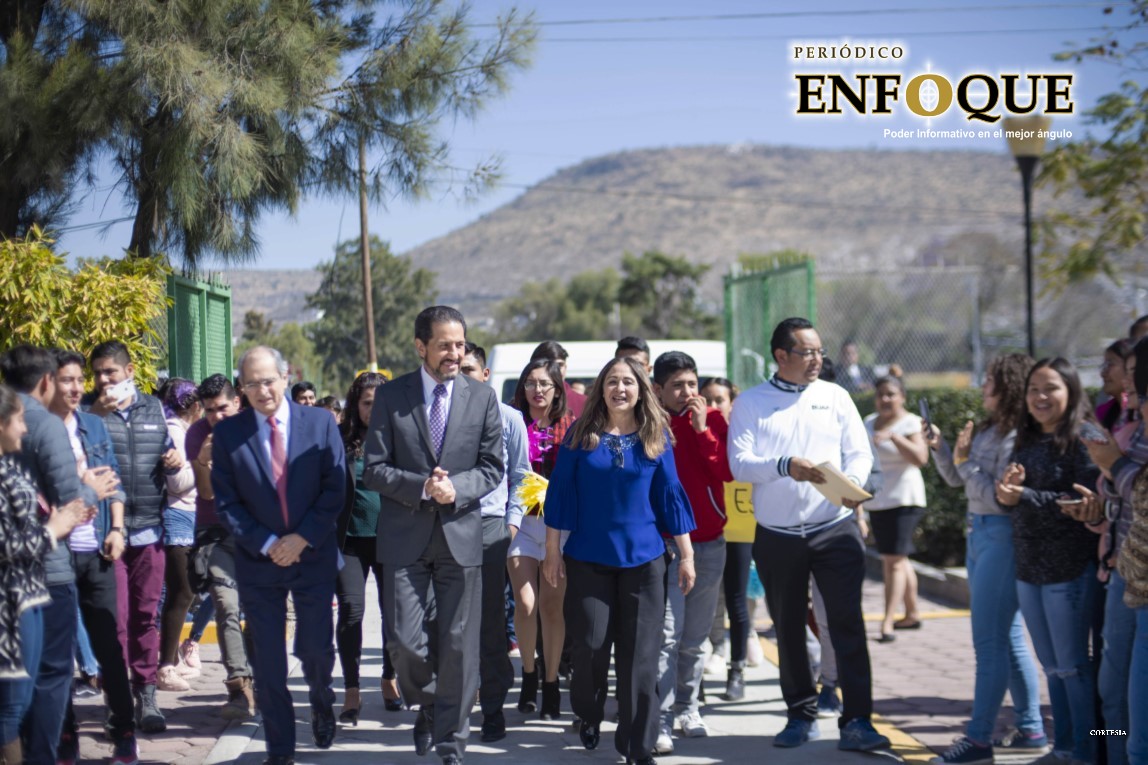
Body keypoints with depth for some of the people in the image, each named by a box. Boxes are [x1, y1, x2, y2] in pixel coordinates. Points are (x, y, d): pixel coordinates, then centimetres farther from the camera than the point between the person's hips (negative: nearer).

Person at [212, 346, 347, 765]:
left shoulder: (320, 423, -2)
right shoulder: (227, 433, -2)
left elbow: (335, 490, -4)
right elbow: (226, 503, -3)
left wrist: (303, 538, -13)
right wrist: (265, 544, -12)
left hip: (313, 555, 0)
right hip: (258, 560, 0)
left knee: (316, 647, 3)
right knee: (268, 662, 2)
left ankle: (321, 703, 37)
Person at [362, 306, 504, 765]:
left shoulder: (482, 399, 4)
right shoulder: (391, 397, 0)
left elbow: (492, 468, 4)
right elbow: (374, 469, -2)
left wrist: (456, 487, -15)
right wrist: (422, 486, -17)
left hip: (461, 534, 1)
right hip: (405, 536, -1)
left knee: (459, 646, 2)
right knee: (404, 640, -4)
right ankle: (427, 706, 27)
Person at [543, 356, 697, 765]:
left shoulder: (656, 436, 2)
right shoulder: (581, 434, 0)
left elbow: (669, 494, 4)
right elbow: (560, 491, 2)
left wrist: (686, 554, 4)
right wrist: (552, 550, 0)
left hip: (643, 558, 1)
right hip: (589, 557, 0)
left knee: (640, 655, 1)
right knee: (590, 645, 0)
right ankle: (588, 716, 30)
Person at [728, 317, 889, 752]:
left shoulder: (835, 397, 7)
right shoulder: (750, 404, 2)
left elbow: (860, 452, 3)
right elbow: (740, 463, -8)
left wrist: (853, 479, -19)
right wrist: (786, 466, -25)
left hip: (835, 528, 0)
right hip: (777, 534, 0)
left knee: (847, 622, -8)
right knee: (788, 629, 10)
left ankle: (856, 721, -7)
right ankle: (802, 715, 23)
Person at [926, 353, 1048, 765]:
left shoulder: (1015, 436, -17)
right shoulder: (986, 429, 10)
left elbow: (1000, 497, -21)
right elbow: (956, 480, 17)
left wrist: (965, 461, -14)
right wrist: (940, 447, 3)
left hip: (1001, 537, -10)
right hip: (980, 533, 10)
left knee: (989, 642, -6)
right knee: (1008, 637, 15)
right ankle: (1030, 728, 23)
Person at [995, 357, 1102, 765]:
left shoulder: (1082, 440, -11)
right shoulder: (1027, 442, 12)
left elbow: (1085, 505, -19)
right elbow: (1011, 498, 13)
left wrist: (1025, 497, -23)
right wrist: (1008, 488, -10)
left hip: (1070, 570, -7)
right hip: (1028, 568, 7)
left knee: (1073, 665, -2)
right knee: (1052, 666, 12)